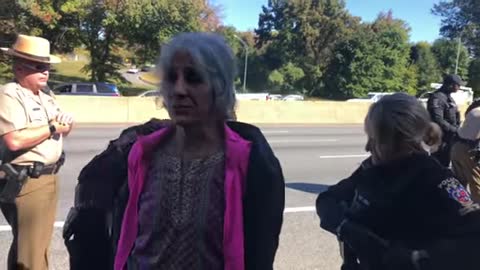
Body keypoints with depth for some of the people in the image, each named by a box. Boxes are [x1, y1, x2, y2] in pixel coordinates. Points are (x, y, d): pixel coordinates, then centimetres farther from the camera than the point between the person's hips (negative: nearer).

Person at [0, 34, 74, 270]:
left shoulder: (45, 98, 15)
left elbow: (65, 128, 16)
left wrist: (65, 123, -8)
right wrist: (52, 127, -15)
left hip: (49, 178, 9)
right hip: (26, 183, -9)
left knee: (40, 243, 19)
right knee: (30, 250, -1)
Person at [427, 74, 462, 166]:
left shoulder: (448, 97, 14)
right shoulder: (437, 98, -20)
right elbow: (438, 121, -27)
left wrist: (457, 129, 7)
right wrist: (455, 130, -18)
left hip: (449, 139, 10)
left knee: (445, 165, 18)